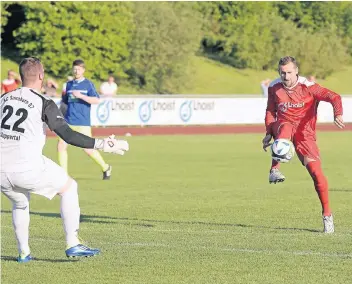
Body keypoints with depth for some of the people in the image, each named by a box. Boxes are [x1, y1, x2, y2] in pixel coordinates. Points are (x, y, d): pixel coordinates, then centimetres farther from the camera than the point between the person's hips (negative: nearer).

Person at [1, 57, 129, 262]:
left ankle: (24, 252, 24)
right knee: (69, 187, 16)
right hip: (28, 168, -5)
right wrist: (102, 145, -12)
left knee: (20, 203, 32)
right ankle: (72, 244, 9)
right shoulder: (44, 103, -5)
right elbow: (68, 136, -13)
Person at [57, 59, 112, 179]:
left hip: (83, 123, -5)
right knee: (61, 146, -7)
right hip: (68, 122, 5)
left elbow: (96, 100, -13)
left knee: (88, 149, -4)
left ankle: (105, 168, 19)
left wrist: (80, 96, -21)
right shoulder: (69, 85, 13)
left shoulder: (88, 84, -1)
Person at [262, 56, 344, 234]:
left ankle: (327, 215, 2)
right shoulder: (274, 88, 0)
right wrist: (269, 133, 4)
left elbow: (333, 97, -19)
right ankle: (274, 170, -44)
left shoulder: (307, 87, -12)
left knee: (316, 172, -12)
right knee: (285, 127, -38)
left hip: (305, 132, -1)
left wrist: (338, 114, -38)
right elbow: (270, 112, 14)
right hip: (285, 125, 1)